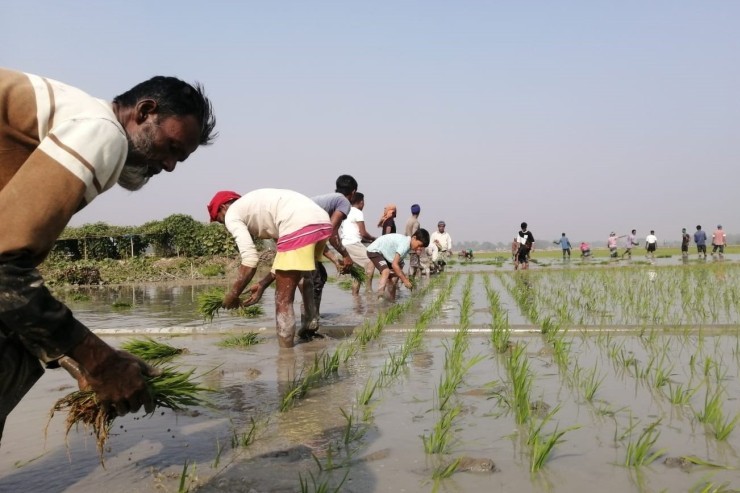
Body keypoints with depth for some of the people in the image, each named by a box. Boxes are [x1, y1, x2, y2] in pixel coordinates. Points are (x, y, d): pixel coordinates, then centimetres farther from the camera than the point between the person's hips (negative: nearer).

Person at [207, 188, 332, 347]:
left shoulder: (232, 214, 12)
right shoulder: (259, 205, 36)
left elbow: (250, 260, 1)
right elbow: (285, 254, 31)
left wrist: (231, 296, 12)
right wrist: (262, 285, 31)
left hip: (299, 226, -9)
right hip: (323, 222, 9)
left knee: (283, 299, 2)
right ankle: (311, 332, 42)